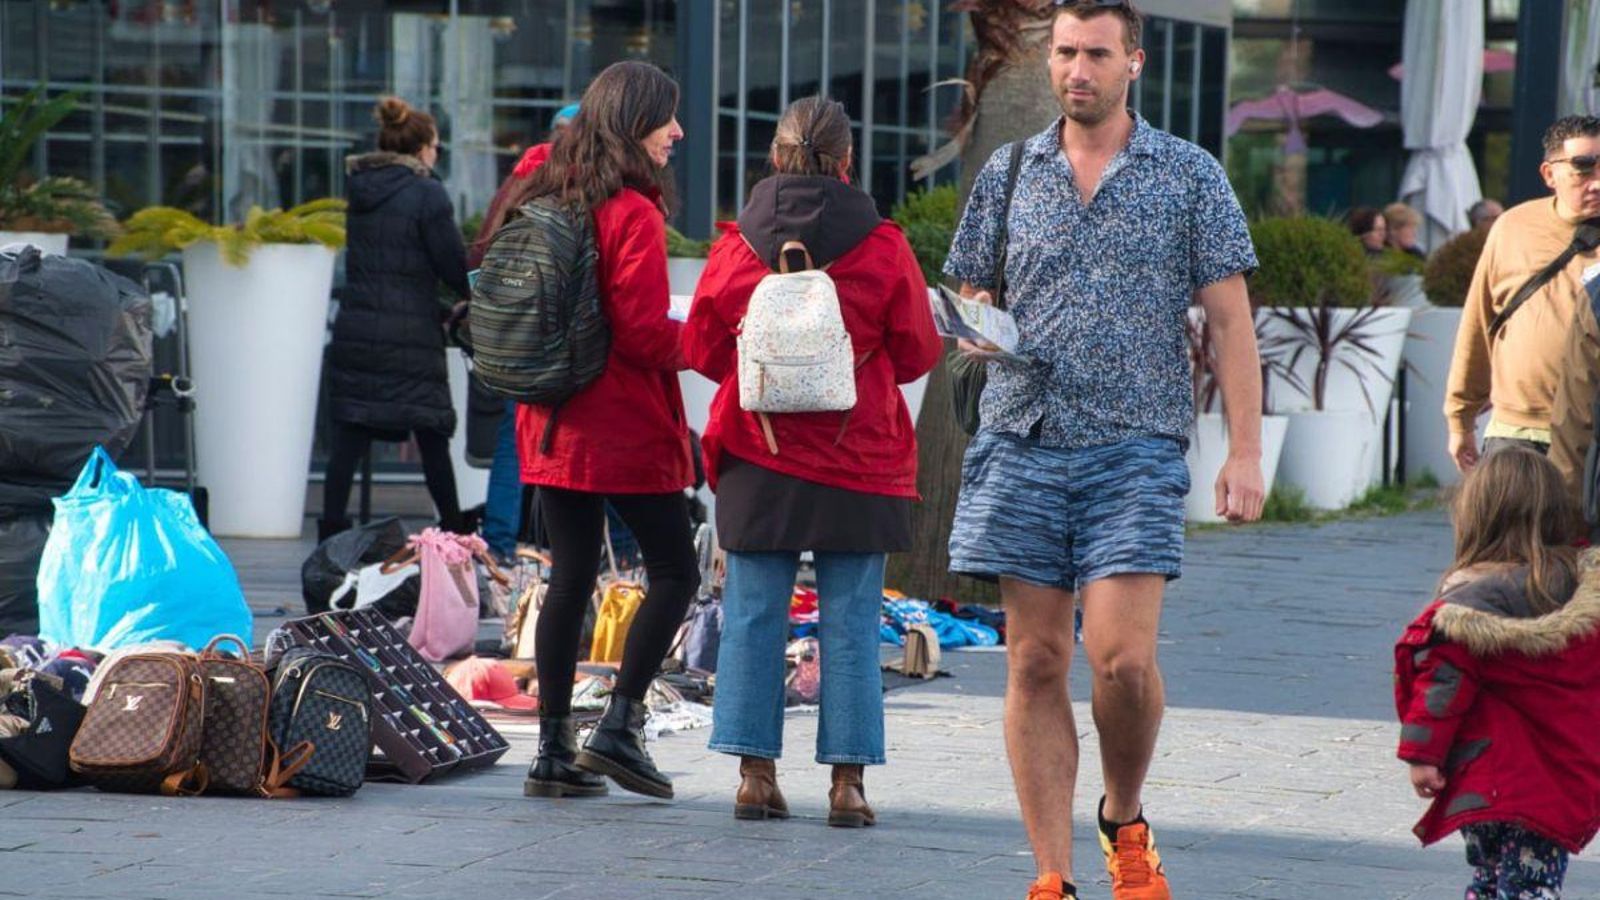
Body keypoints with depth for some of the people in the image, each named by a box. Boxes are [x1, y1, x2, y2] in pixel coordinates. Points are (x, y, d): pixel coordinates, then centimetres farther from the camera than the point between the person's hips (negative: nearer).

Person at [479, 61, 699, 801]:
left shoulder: (543, 197, 7)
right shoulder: (633, 213, -15)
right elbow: (644, 332, -18)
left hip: (552, 426, 7)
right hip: (627, 430, -7)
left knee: (570, 577, 10)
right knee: (675, 571, 4)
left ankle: (555, 749, 8)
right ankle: (620, 725, -4)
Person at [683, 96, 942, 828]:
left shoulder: (736, 244, -3)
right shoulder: (881, 247, -8)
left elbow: (700, 349, 6)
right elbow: (918, 354, 1)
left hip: (756, 458, 1)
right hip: (858, 461, -1)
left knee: (754, 616, 8)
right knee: (850, 623, 3)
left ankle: (756, 773, 6)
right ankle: (846, 781, 2)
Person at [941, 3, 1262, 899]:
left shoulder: (1190, 176, 4)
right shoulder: (1008, 173, 11)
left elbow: (1231, 321, 3)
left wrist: (1246, 451, -5)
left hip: (1135, 450, -3)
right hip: (1021, 445, 3)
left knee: (1122, 657, -13)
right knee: (1036, 663, 1)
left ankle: (1125, 820, 14)